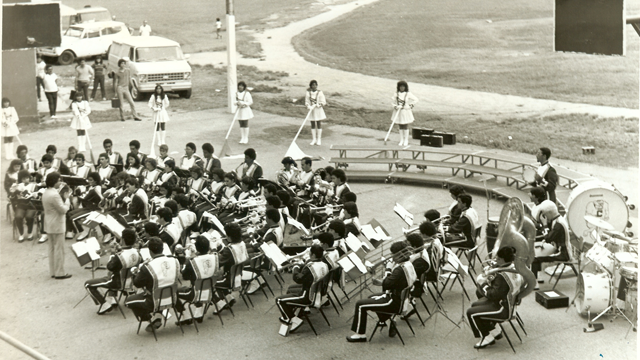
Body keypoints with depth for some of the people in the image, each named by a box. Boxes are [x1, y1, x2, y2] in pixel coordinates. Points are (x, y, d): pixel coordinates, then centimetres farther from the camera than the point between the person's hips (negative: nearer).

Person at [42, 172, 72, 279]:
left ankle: (53, 271, 22)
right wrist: (66, 199, -9)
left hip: (49, 225, 10)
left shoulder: (46, 193, 7)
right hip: (57, 226, -10)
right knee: (59, 249, -2)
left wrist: (63, 198, 5)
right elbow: (63, 210, -21)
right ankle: (59, 273, 3)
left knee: (52, 248, 15)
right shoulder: (54, 195, -24)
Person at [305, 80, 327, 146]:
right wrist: (309, 106, -16)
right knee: (313, 125, 6)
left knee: (319, 124, 2)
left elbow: (324, 102, -5)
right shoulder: (308, 93, 0)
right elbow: (306, 102, 3)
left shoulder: (320, 93, -6)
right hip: (311, 111, 2)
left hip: (318, 110, -2)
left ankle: (319, 139, 9)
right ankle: (314, 139, 15)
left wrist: (319, 104, -23)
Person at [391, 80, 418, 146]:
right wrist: (396, 107, -17)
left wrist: (410, 106, -8)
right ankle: (401, 140, 18)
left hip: (405, 112, -2)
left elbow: (416, 99, -1)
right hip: (398, 112, 2)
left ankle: (406, 140, 15)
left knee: (405, 126, 4)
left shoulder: (408, 94, -7)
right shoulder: (396, 94, -1)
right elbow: (394, 103, 3)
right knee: (400, 127, 8)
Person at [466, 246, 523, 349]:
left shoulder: (503, 275, -33)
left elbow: (493, 295, -25)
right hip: (509, 301, 10)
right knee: (475, 305, 21)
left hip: (504, 309, -10)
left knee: (471, 312, -6)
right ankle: (494, 330, 26)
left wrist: (483, 283, -12)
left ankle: (486, 337, 10)